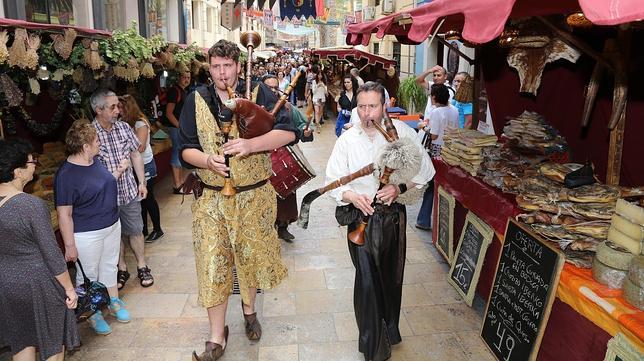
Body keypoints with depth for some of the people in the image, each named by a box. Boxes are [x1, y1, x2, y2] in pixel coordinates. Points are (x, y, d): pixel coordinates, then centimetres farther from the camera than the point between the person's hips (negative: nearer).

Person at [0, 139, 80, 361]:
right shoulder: (32, 205, -26)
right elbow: (51, 254, -21)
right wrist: (69, 288, -9)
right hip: (38, 282, -6)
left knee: (21, 340, 23)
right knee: (53, 339, 15)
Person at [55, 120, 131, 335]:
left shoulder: (94, 161, 0)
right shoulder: (66, 175, -24)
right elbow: (64, 215, -20)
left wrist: (118, 173, 6)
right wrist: (69, 245, -17)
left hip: (111, 225, 8)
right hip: (86, 235, -7)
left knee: (110, 266, 22)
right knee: (88, 276, 11)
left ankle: (114, 301, 41)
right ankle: (93, 313, 30)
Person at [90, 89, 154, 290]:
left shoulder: (124, 127, -2)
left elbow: (136, 155, 6)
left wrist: (142, 182, 4)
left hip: (129, 191, 2)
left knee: (135, 230, 12)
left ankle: (142, 266, 29)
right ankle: (122, 269, 32)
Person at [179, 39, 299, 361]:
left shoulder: (259, 93, -5)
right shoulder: (196, 101, 2)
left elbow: (288, 132, -14)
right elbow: (186, 149, 3)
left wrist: (250, 144, -28)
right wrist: (208, 160, -19)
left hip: (254, 196, -1)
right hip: (212, 198, 1)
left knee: (251, 256, 16)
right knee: (213, 265, 3)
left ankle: (249, 309, 45)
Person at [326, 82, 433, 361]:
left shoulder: (401, 131, -6)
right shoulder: (347, 140, -3)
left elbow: (425, 169, -2)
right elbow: (333, 181, 0)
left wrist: (401, 187, -18)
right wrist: (351, 196, -20)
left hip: (393, 215, 1)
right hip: (361, 216, -1)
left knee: (391, 276, 16)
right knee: (367, 279, -4)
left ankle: (390, 330, 43)